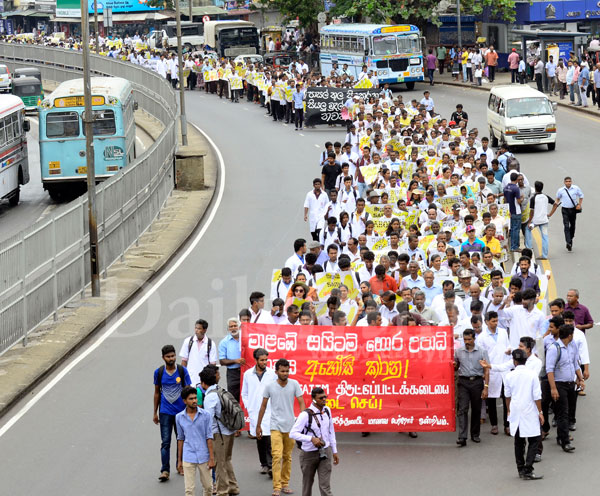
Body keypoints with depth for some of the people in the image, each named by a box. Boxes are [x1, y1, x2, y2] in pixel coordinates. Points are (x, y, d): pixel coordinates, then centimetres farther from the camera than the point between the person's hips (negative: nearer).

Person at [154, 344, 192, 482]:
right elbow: (157, 393, 8)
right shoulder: (159, 372, -1)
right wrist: (155, 413, 9)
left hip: (181, 411, 0)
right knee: (165, 442, -6)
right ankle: (165, 470, -6)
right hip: (165, 412, 0)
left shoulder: (182, 371, -4)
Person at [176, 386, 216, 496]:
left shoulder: (205, 415, -4)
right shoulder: (179, 417, 1)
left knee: (208, 487, 10)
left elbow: (209, 437, -2)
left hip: (203, 457, 0)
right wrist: (179, 460, 12)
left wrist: (212, 458, -5)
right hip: (188, 457, 0)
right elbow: (180, 439, 10)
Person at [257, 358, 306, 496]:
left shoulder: (294, 384, -1)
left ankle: (285, 484, 21)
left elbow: (301, 403, 0)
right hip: (276, 426, -2)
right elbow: (263, 406, 7)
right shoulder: (269, 386, -3)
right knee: (277, 456, -13)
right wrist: (258, 426, 10)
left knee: (287, 457, 10)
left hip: (290, 426, 2)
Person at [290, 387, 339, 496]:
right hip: (309, 453, -3)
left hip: (325, 452, 3)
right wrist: (311, 439, -32)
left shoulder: (327, 410, 2)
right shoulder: (306, 414, -17)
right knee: (308, 483, 14)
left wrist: (334, 451, 16)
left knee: (325, 486, -4)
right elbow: (293, 434, -22)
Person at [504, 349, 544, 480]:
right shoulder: (532, 375, -9)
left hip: (515, 412, 4)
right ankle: (528, 470, -7)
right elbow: (537, 396, -8)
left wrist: (509, 410, 24)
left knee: (519, 442, 13)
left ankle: (521, 470, 18)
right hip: (529, 413, -4)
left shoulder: (509, 376, -1)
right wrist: (540, 412, 1)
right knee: (534, 440, 2)